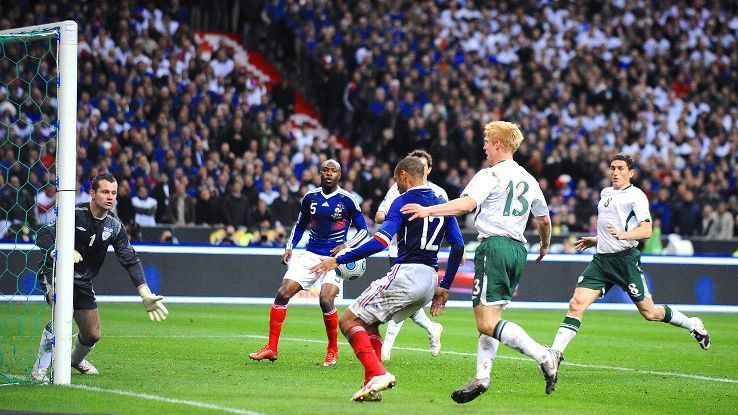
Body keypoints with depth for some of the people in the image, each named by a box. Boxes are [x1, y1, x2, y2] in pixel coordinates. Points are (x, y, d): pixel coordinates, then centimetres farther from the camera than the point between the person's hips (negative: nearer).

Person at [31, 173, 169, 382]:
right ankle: (39, 370, -25)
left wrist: (146, 294, -7)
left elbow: (130, 260, 2)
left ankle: (77, 359, 47)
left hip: (83, 283, 6)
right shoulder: (73, 213, -17)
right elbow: (42, 236, -22)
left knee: (92, 335, 9)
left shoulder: (115, 226, -3)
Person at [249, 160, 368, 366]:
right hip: (311, 255, 4)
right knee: (282, 294, -8)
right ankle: (271, 348, 0)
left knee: (326, 300, -23)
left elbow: (363, 230, 2)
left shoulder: (348, 200, -4)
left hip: (335, 257, -4)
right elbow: (300, 224, 21)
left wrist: (346, 246, -13)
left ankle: (333, 351, -1)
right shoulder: (310, 198, 7)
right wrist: (290, 247, 8)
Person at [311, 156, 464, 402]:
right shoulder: (442, 204, 15)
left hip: (405, 274, -8)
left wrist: (338, 260, -15)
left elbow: (381, 241, -18)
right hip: (430, 280, 8)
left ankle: (378, 374, -20)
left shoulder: (403, 202, -6)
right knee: (369, 324, 21)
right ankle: (372, 386, 9)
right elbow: (458, 246, 12)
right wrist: (444, 287, 19)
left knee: (349, 321, -3)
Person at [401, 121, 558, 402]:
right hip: (518, 249, 8)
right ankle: (482, 377, 5)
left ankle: (545, 357, -23)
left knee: (486, 322, -13)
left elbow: (467, 203, -21)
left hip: (494, 245, -8)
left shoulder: (490, 174, -4)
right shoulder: (528, 180, 18)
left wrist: (428, 211, -24)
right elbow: (544, 219, 28)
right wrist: (544, 246, 47)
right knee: (490, 318, 13)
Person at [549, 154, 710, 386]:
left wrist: (622, 235, -31)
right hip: (601, 260, 6)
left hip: (626, 258, -6)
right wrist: (595, 241, 25)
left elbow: (646, 230, -16)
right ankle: (555, 353, -16)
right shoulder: (605, 193, 19)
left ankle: (692, 324, 25)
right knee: (576, 304, -12)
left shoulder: (636, 196, -4)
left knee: (649, 313, 1)